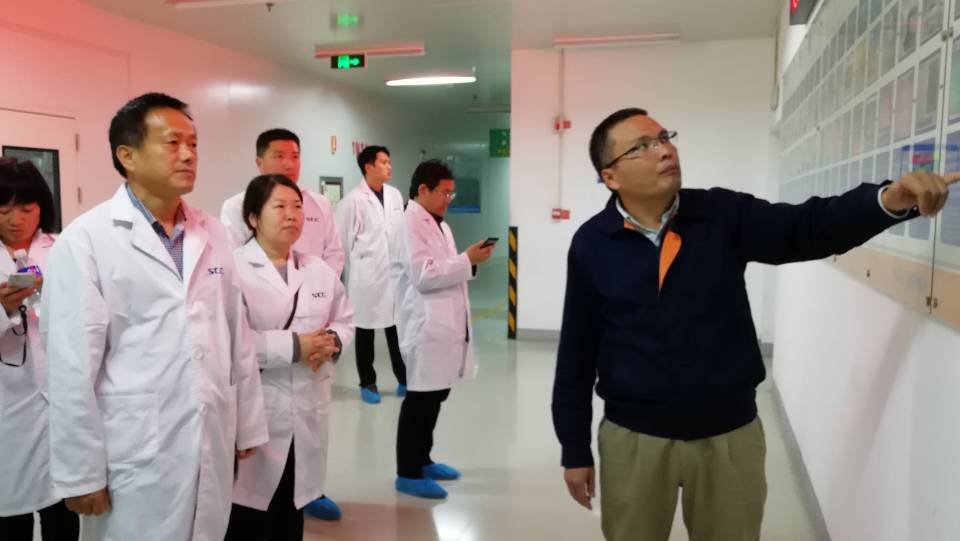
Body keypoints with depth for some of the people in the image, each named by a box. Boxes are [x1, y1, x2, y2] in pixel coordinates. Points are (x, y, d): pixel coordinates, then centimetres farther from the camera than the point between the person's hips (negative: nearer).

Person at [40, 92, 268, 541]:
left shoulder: (212, 234, 6)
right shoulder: (86, 241, -10)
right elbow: (71, 366, -10)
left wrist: (248, 425, 11)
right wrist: (81, 472, -7)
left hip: (212, 447, 5)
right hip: (134, 456, -4)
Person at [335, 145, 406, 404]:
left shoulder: (395, 195, 7)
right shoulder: (353, 200, -8)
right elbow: (344, 240, -5)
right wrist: (354, 272, 0)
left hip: (395, 273, 4)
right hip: (367, 275, -4)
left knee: (397, 327, 8)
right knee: (365, 330, 8)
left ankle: (404, 379, 22)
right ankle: (368, 383, 21)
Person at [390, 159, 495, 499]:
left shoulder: (440, 226, 17)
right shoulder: (410, 225, -11)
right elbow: (423, 276, -20)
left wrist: (470, 262, 2)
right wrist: (467, 260, -17)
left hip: (446, 324, 9)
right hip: (427, 327, -9)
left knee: (436, 395, 16)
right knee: (420, 399, -1)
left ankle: (422, 460, 29)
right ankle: (407, 473, 11)